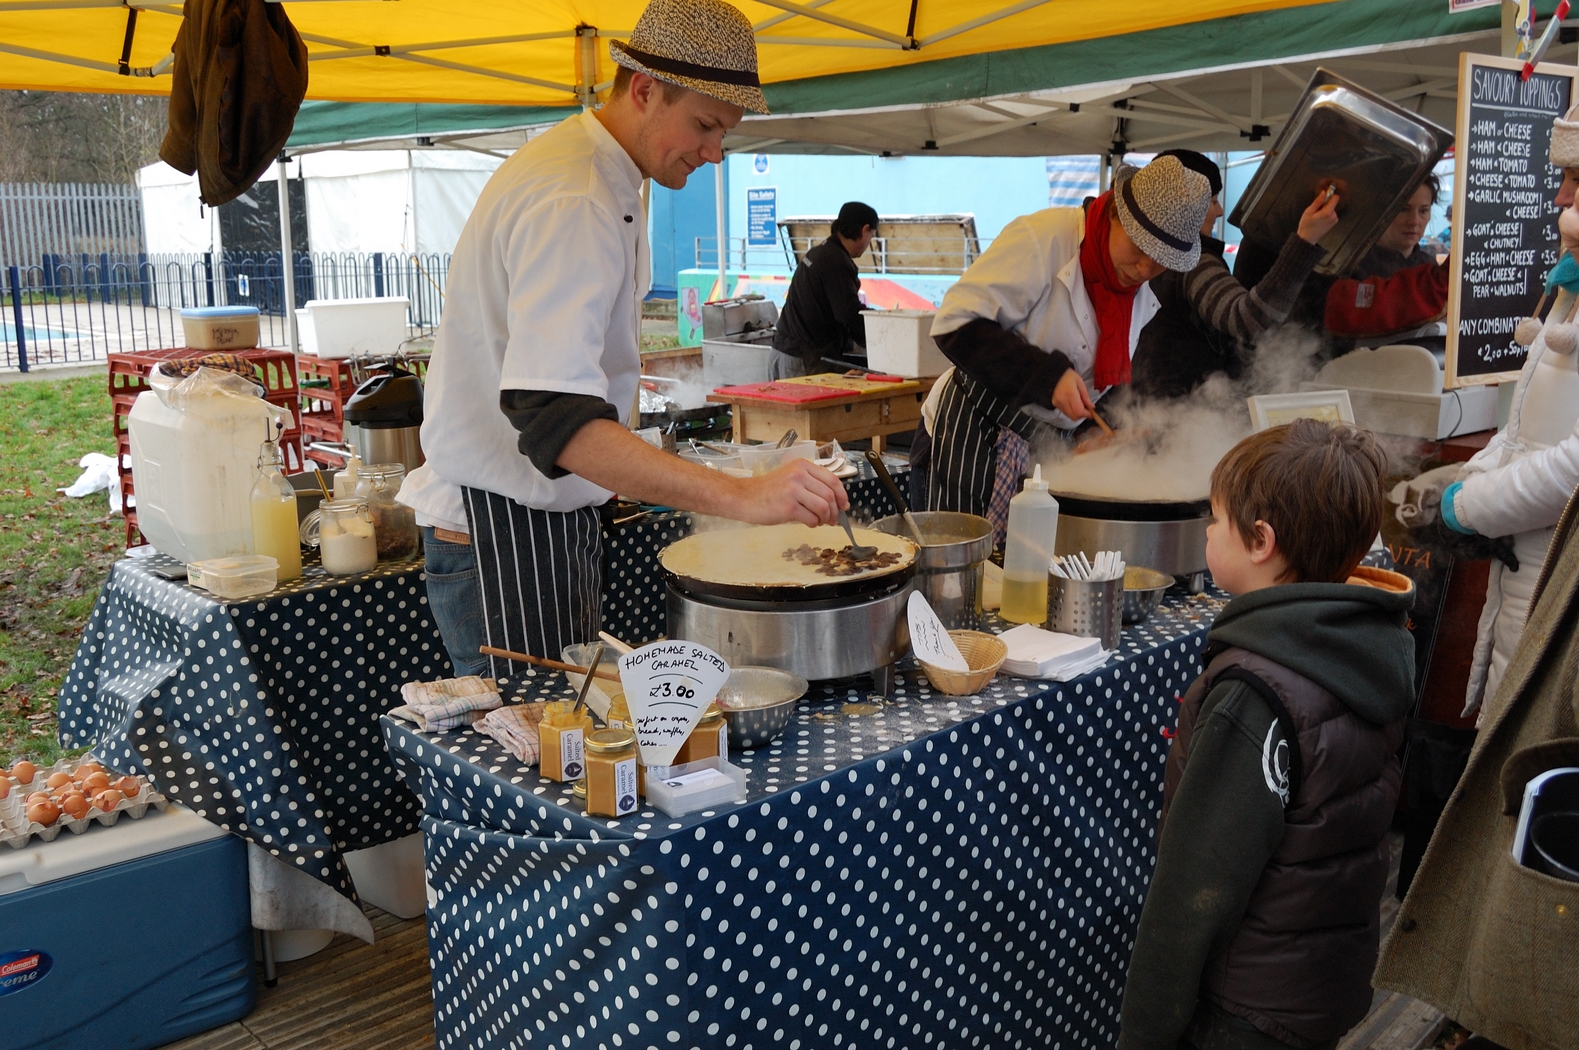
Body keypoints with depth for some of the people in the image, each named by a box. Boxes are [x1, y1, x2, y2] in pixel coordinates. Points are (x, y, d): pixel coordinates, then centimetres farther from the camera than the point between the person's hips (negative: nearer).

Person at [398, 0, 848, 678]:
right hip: (505, 523, -10)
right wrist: (740, 496, -45)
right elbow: (556, 418, -38)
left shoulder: (600, 176, 11)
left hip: (552, 510, 10)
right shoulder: (572, 203, -24)